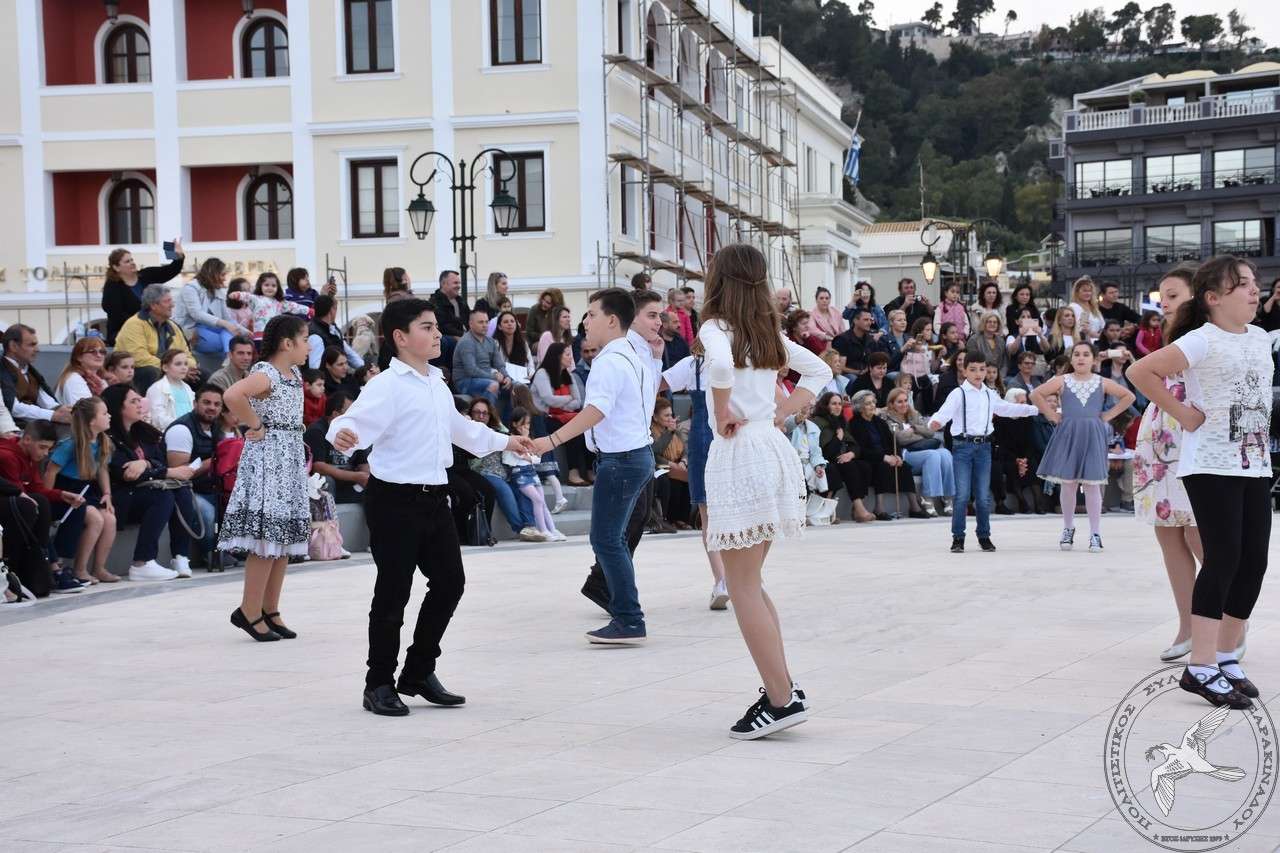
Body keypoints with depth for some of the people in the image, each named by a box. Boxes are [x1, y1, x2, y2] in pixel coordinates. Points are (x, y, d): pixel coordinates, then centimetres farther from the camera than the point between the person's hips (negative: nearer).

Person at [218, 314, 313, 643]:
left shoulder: (295, 374, 13)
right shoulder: (265, 374, -15)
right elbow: (232, 395, -33)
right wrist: (256, 426, -21)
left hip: (290, 461, 9)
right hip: (267, 459, -9)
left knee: (284, 537, 10)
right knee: (267, 536, -9)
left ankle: (270, 610, 16)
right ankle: (249, 611, -3)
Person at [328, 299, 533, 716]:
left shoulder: (437, 384, 14)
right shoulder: (388, 385, -13)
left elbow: (458, 427, 31)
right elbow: (356, 419, -27)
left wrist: (505, 441, 43)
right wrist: (342, 434, -51)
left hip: (434, 497, 9)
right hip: (395, 499, -9)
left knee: (449, 581, 11)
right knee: (393, 592, -3)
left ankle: (419, 672, 25)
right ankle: (379, 684, 10)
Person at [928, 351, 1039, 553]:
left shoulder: (990, 395, 14)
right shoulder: (958, 394, -3)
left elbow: (1009, 408, 29)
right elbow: (945, 411, -18)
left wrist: (1037, 409, 36)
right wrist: (936, 422, -41)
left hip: (984, 445, 4)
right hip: (963, 445, -4)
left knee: (983, 496, 5)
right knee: (962, 495, -8)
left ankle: (984, 536, 18)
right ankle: (958, 538, 1)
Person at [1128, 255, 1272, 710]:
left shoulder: (1261, 338, 11)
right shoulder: (1202, 341, -12)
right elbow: (1141, 372, -19)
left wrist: (1259, 430, 14)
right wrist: (1182, 414, -14)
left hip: (1256, 465, 7)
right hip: (1211, 466, -7)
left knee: (1253, 562, 6)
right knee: (1223, 558, -11)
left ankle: (1227, 656, 18)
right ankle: (1202, 668, -9)